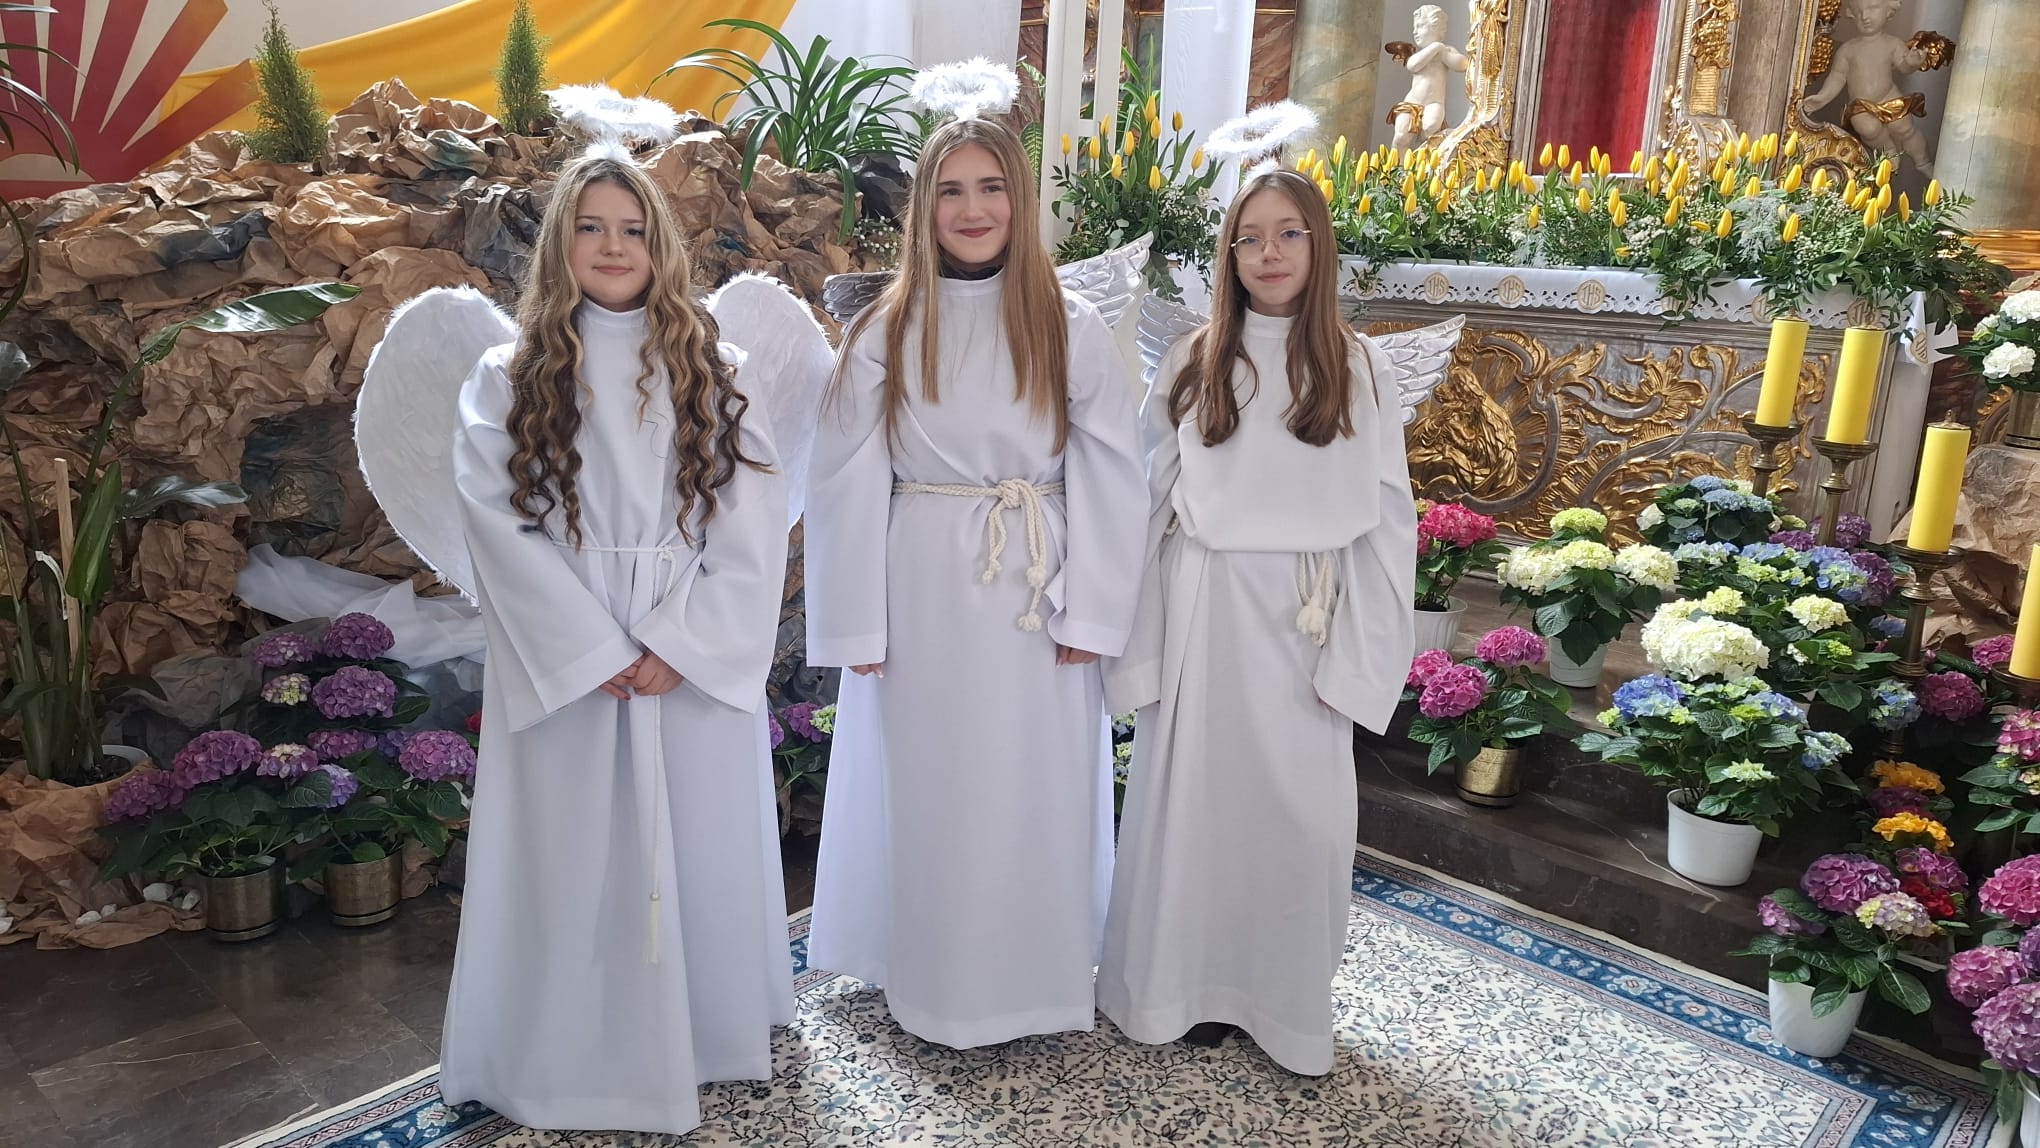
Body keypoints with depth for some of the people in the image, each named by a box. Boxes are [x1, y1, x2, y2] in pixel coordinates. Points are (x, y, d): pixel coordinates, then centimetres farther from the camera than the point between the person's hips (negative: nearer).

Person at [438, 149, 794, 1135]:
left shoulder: (709, 372, 6)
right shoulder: (507, 379, 3)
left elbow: (754, 521, -2)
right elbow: (500, 523, -6)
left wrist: (682, 644, -12)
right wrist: (595, 651, -14)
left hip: (698, 662, 2)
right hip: (567, 663, -1)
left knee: (701, 848, 10)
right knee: (575, 859, 5)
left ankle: (704, 1036, 29)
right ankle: (576, 1059, 22)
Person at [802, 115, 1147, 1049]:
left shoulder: (1073, 330, 0)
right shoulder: (883, 333, 1)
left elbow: (1110, 480, -2)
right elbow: (848, 486, 0)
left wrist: (1089, 611, -8)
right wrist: (857, 623, -3)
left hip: (1035, 601, 0)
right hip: (923, 595, 1)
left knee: (1036, 789, 8)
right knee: (926, 787, 9)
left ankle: (1034, 977, 27)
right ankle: (932, 980, 28)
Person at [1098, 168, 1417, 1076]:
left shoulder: (1359, 370, 3)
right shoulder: (1191, 363, 4)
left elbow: (1385, 522, 1)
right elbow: (1148, 505, 3)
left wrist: (1359, 657, -5)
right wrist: (1140, 643, -1)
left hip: (1304, 622, 0)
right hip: (1205, 614, 0)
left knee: (1298, 809, 6)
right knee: (1197, 797, 7)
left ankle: (1286, 997, 24)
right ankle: (1192, 986, 25)